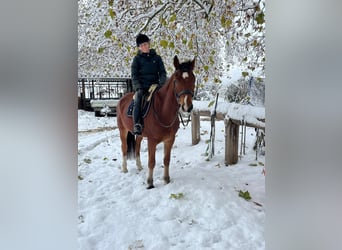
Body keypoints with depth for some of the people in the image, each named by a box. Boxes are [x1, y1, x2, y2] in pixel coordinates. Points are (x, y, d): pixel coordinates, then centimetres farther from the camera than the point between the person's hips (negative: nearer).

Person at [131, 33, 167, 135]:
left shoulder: (157, 57, 13)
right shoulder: (137, 59, 8)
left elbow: (162, 72, 11)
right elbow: (134, 75, 3)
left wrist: (162, 84, -8)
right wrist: (138, 88, -13)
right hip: (141, 86, -2)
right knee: (138, 99, -30)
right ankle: (137, 125, -33)